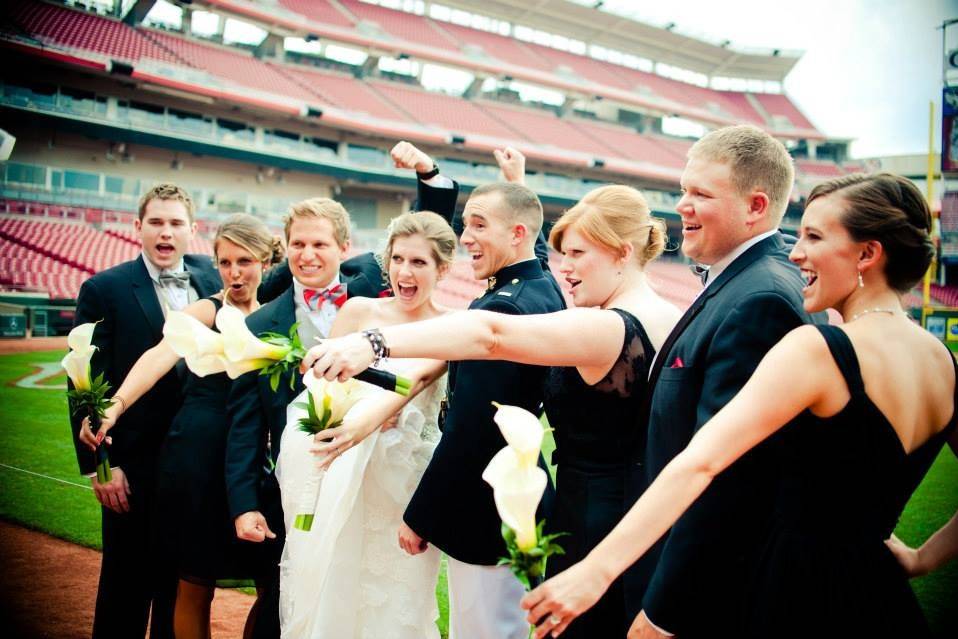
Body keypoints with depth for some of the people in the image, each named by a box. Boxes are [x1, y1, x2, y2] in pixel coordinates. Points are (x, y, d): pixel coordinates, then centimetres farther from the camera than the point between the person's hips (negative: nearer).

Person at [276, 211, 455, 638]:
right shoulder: (359, 310, 3)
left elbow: (415, 379, -21)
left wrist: (366, 421, -39)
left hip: (406, 483, -1)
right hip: (341, 478, 1)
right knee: (326, 591, 5)